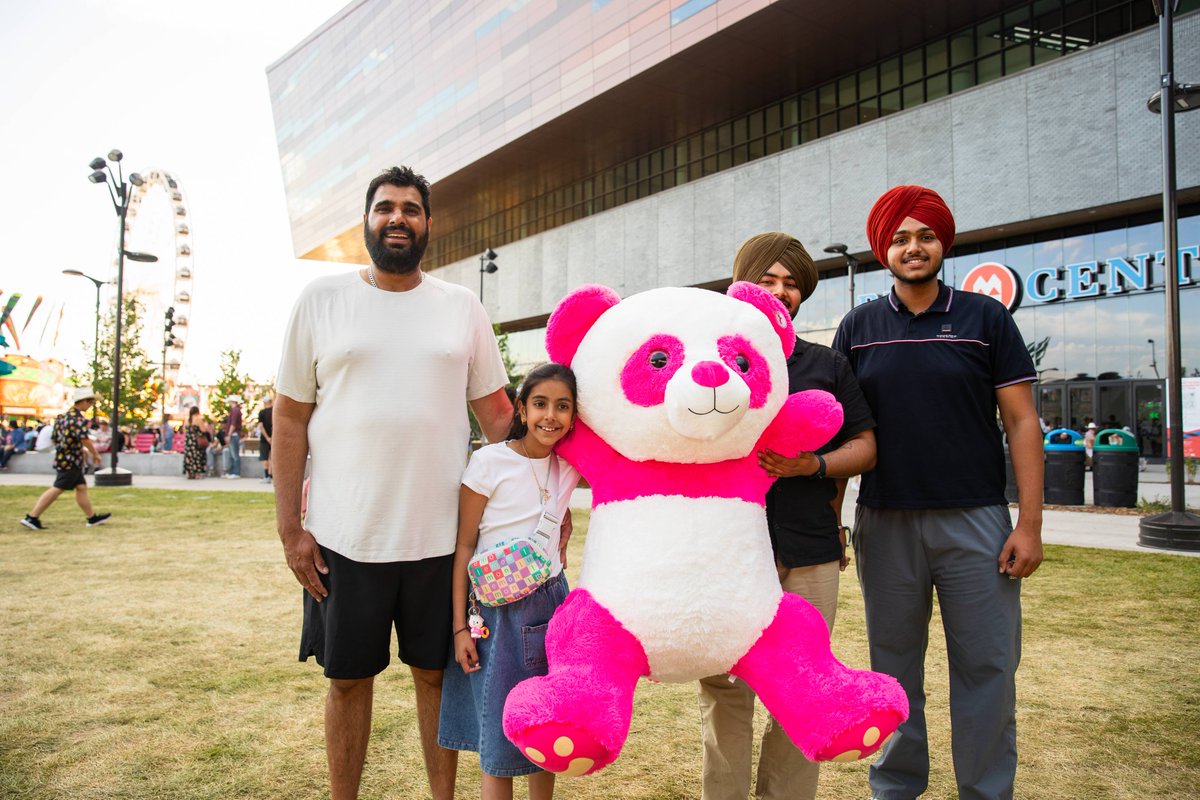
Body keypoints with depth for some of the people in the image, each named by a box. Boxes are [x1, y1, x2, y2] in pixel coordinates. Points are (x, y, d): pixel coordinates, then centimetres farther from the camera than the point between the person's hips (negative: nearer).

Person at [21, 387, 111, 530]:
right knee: (57, 489, -6)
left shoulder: (65, 415, 14)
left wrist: (82, 450, 21)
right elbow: (84, 439, -21)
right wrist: (95, 454, -9)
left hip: (62, 458, 10)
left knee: (81, 487, 13)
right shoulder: (78, 418, -16)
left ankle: (92, 517, 18)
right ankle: (32, 517, -3)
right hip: (70, 461, -10)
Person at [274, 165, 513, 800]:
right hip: (344, 535, -1)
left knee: (438, 673, 13)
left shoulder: (462, 307, 5)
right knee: (349, 678, 12)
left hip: (441, 534, 1)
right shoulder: (321, 300, 2)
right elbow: (290, 419, 2)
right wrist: (289, 528, -3)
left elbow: (497, 412, 7)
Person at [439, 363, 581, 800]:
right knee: (500, 733, 3)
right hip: (498, 611, -4)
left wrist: (564, 531, 6)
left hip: (552, 601, 5)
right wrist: (460, 625, -10)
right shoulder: (489, 461, -11)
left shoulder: (569, 465, 2)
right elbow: (464, 545, -8)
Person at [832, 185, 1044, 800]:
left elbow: (1022, 422, 1)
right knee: (894, 665, 11)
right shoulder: (858, 328, 7)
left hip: (975, 520, -1)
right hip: (884, 523, 1)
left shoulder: (986, 318, 3)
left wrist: (1030, 524, -7)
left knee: (987, 666, 3)